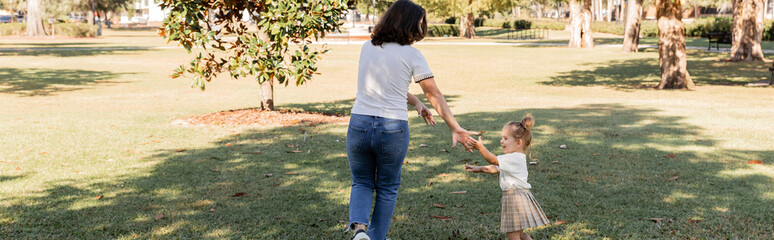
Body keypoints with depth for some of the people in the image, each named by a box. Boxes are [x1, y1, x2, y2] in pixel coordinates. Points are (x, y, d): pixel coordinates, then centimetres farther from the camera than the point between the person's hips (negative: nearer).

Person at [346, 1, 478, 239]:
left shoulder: (367, 47, 7)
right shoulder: (412, 55, -7)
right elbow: (435, 96, -4)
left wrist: (416, 103, 20)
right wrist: (455, 128, 2)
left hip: (359, 124, 3)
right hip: (392, 130, -3)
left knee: (362, 183, 20)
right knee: (387, 188, 19)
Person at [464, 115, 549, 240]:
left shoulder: (514, 158, -18)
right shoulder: (515, 158, 15)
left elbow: (494, 160, -26)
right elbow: (494, 168, 21)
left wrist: (481, 148, -33)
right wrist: (478, 169, 16)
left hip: (516, 198, -11)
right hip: (512, 197, 11)